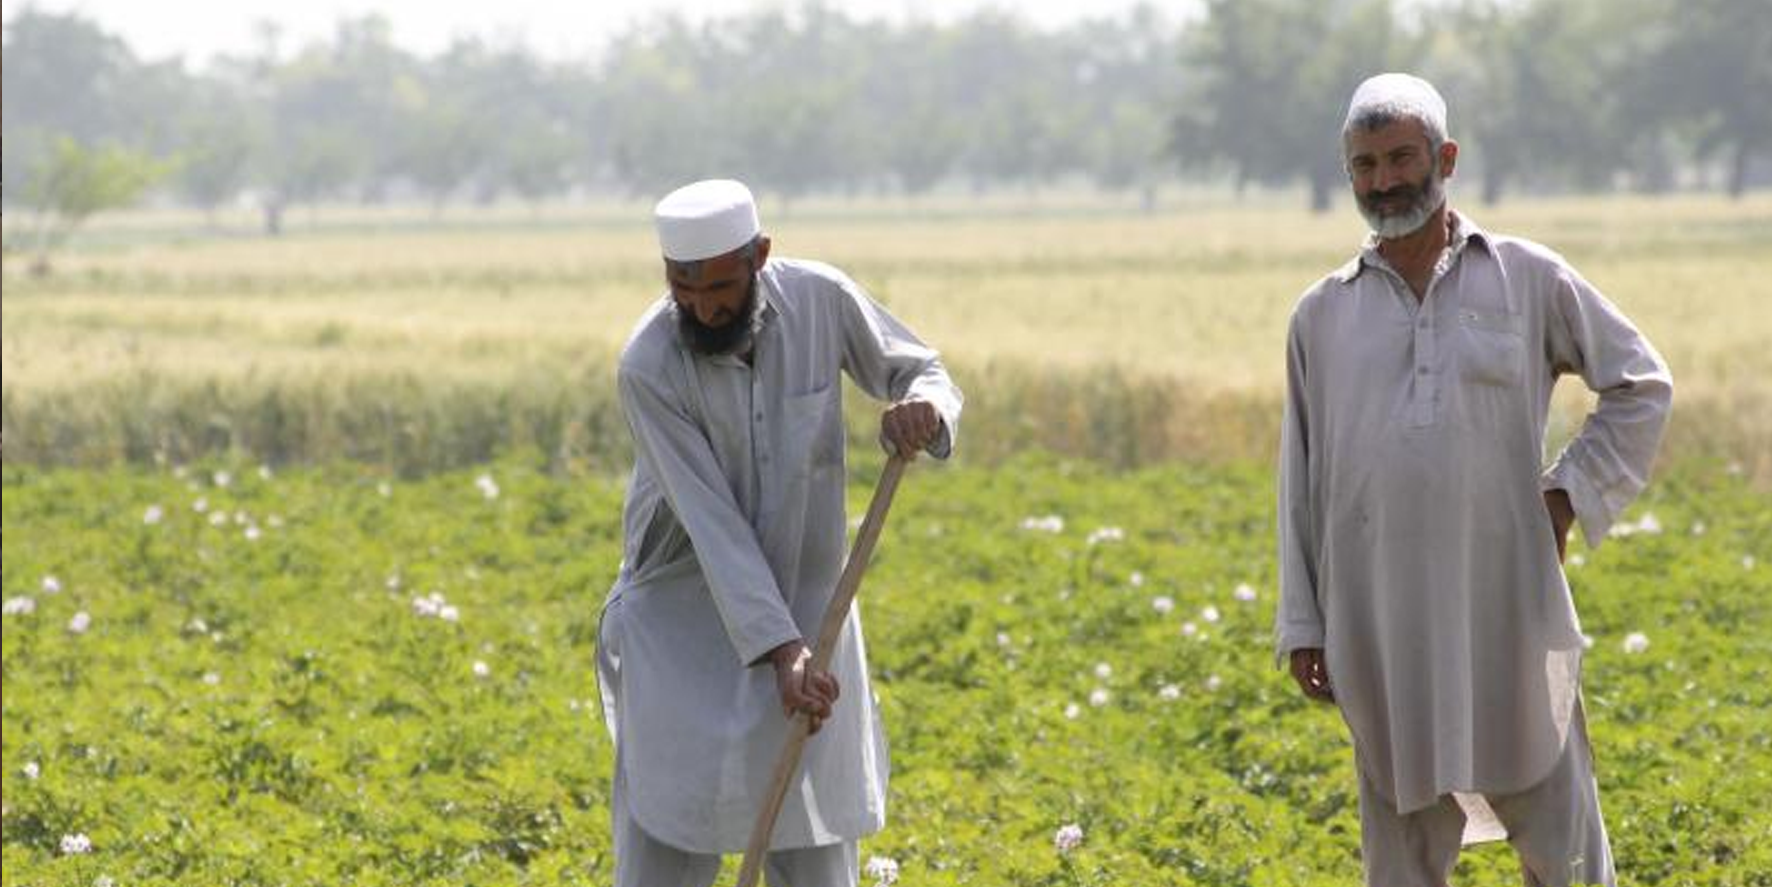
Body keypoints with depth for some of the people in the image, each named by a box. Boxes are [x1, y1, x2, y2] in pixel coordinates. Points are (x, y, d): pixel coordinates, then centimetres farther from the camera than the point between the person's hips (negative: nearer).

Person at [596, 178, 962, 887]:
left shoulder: (822, 300, -12)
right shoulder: (649, 366, -22)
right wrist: (781, 651, -31)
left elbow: (923, 372, 2)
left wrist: (924, 407, -24)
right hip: (683, 618, -3)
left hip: (804, 602, 3)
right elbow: (713, 523, -25)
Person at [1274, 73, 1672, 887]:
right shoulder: (1322, 315, 10)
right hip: (1384, 626, 2)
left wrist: (1570, 496, 1)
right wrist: (1301, 626, 8)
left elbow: (1642, 385, 12)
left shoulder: (1529, 280, 4)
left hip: (1506, 605, -2)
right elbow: (1300, 480, 12)